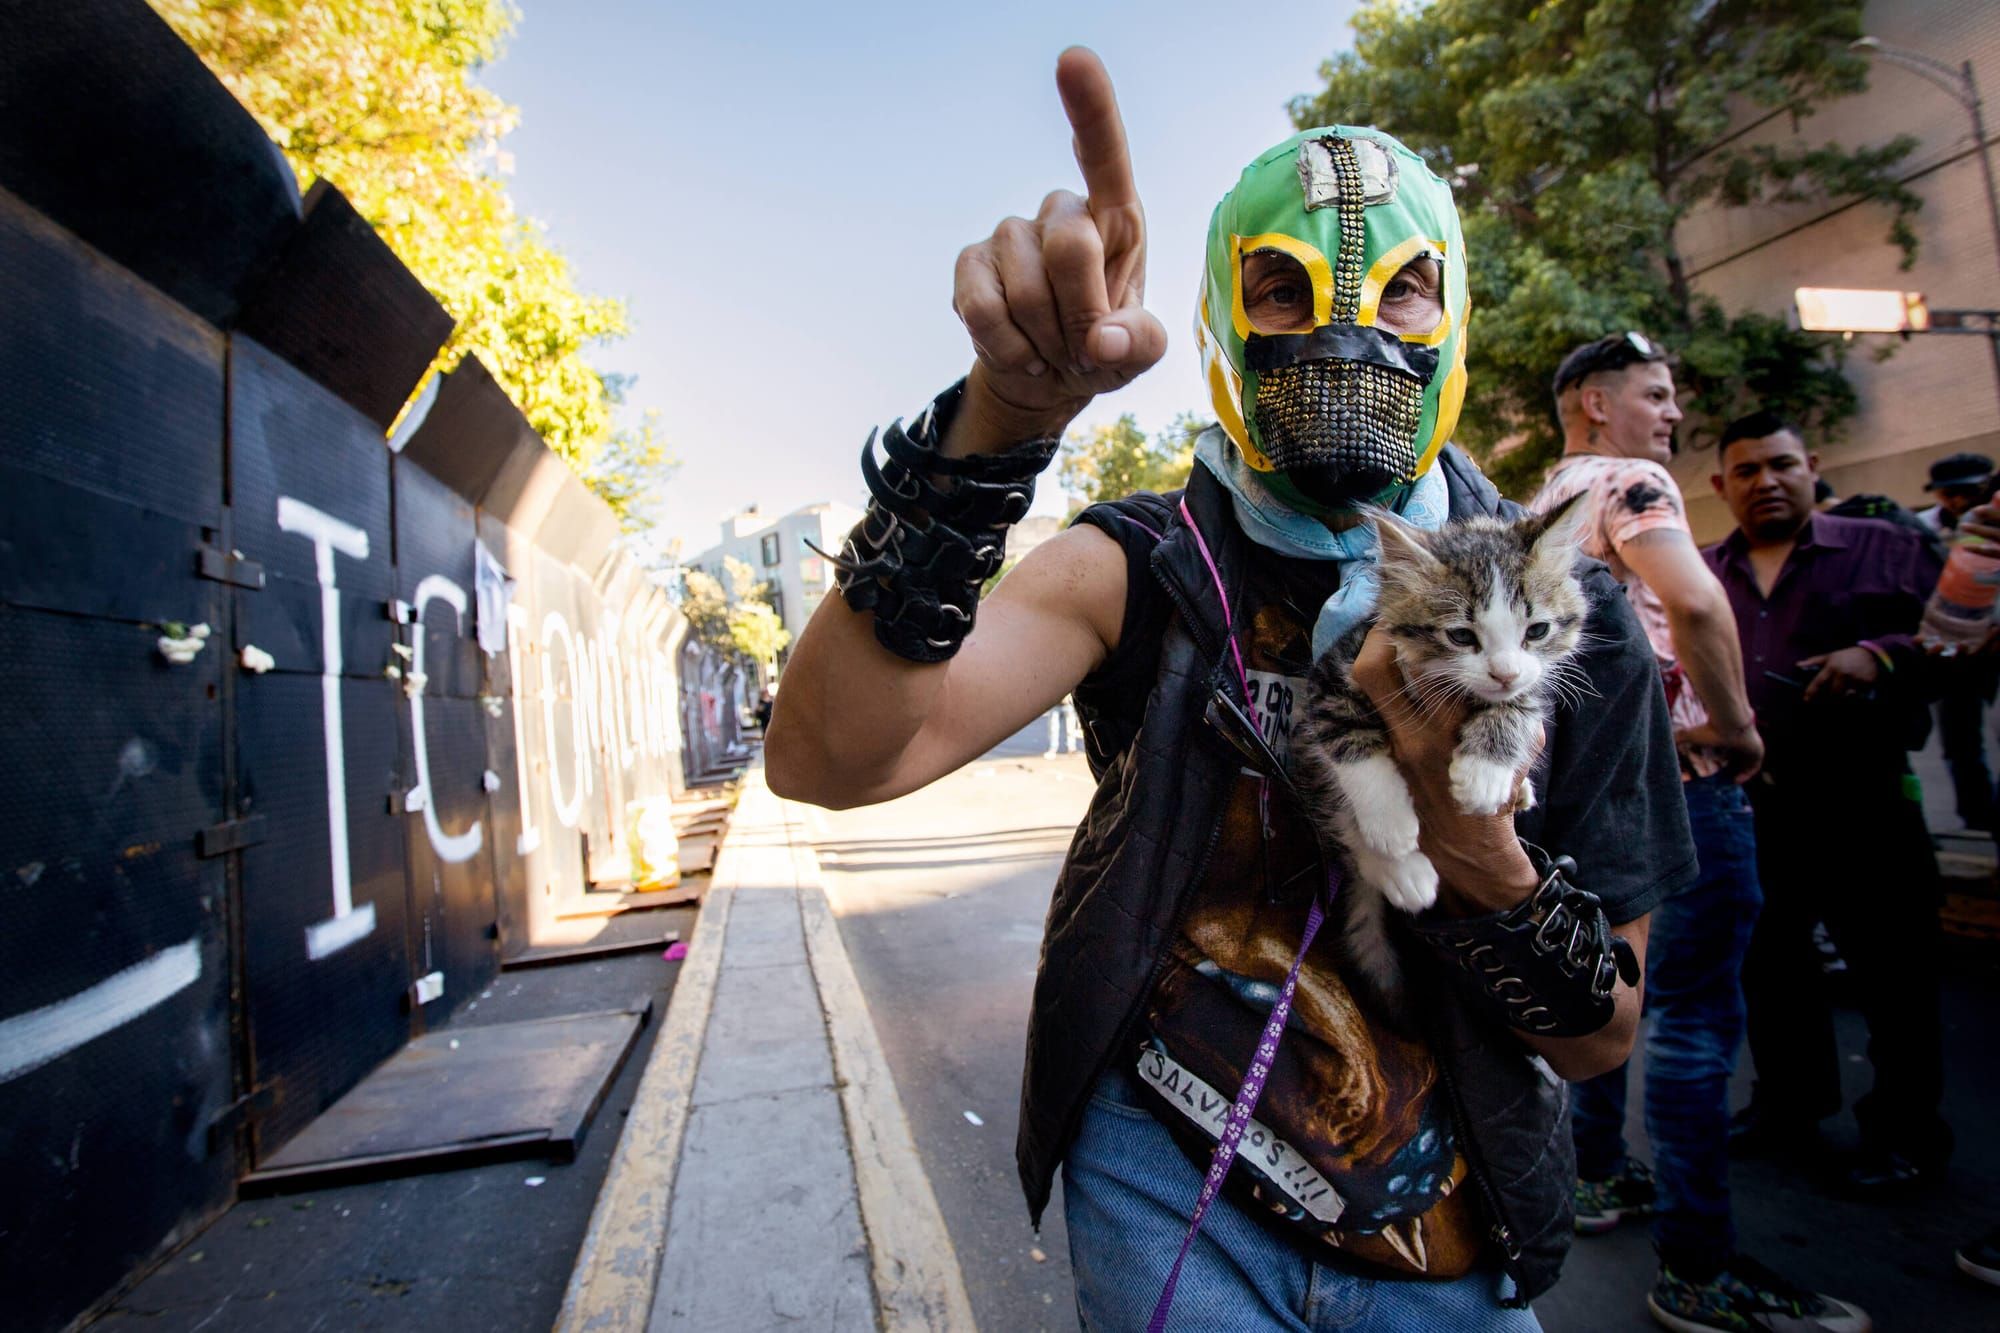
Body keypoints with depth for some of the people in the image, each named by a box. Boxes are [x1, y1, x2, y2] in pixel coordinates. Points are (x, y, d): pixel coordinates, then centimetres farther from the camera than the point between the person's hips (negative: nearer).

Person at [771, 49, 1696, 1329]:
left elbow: (1602, 1037, -6)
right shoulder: (1140, 570, -15)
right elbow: (832, 761, -31)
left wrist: (1476, 849, -26)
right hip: (1174, 1203, -2)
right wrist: (1001, 420, -42)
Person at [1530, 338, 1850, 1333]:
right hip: (1673, 769, -9)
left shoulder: (1542, 508, 18)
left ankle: (1600, 1175, 32)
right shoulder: (1629, 481, -10)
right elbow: (1695, 601, -27)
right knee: (1695, 1014, -5)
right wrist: (1739, 727, -15)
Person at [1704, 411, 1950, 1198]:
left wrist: (1883, 655, -18)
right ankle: (1788, 1103, 32)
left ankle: (1905, 1131, 24)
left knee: (1890, 971, 6)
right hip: (1749, 808, 3)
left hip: (1862, 802, -2)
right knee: (1769, 965, 14)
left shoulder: (1881, 550, 5)